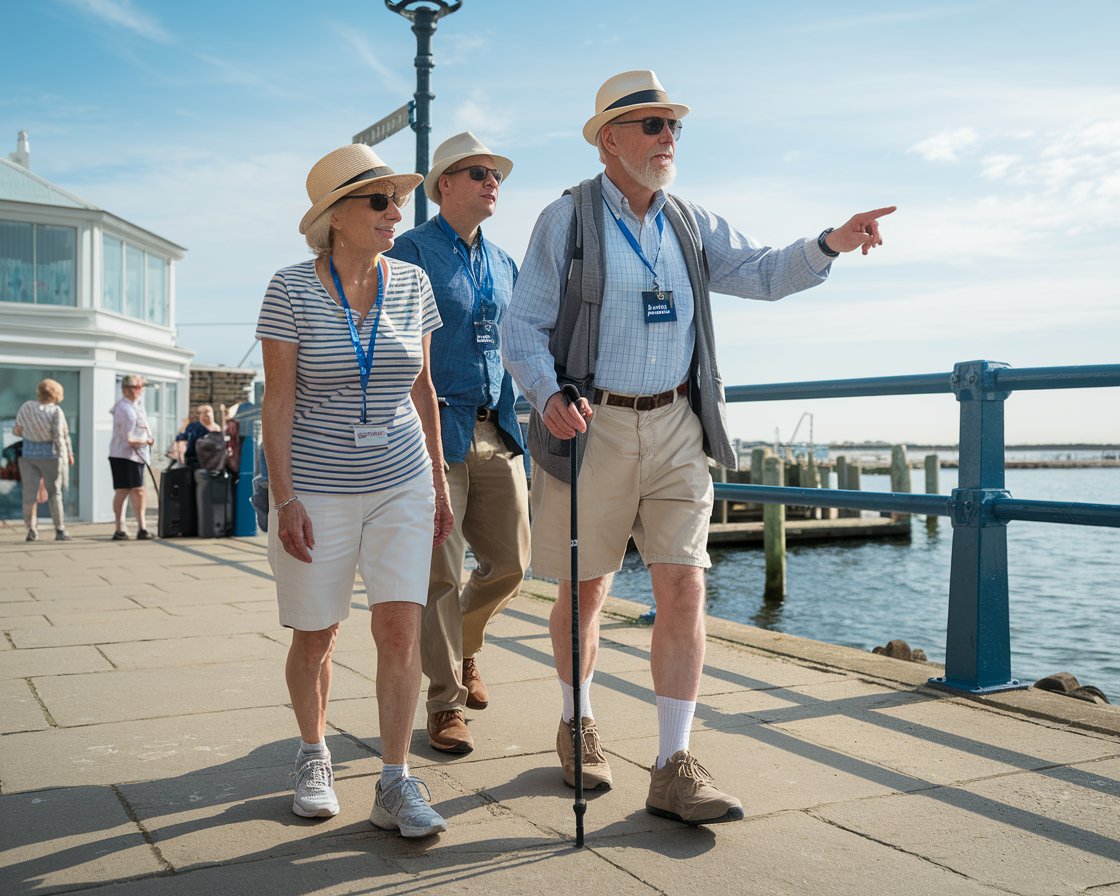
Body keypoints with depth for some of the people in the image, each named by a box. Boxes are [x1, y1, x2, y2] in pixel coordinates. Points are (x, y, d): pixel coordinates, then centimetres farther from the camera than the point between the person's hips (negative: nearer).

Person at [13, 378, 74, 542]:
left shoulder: (26, 407, 0)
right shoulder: (55, 411, -11)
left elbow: (17, 430, 6)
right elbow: (60, 435, -14)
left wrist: (16, 431, 29)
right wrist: (69, 453, -4)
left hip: (28, 454, 3)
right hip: (51, 454, -3)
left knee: (30, 492, 4)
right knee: (54, 493, 6)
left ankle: (32, 530, -1)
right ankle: (59, 530, 9)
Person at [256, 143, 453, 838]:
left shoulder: (412, 284, 3)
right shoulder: (292, 289, -7)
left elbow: (421, 387, 10)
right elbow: (279, 400, -7)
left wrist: (440, 481, 10)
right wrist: (284, 498, -13)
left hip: (402, 483, 2)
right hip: (318, 488, -2)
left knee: (401, 625, -8)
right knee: (316, 636, 8)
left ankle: (396, 785, 1)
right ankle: (314, 756, 32)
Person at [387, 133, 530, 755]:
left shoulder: (505, 265, 18)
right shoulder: (411, 252, -2)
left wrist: (518, 432, 18)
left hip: (498, 434, 6)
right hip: (437, 433, -6)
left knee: (511, 565, 7)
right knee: (441, 574, -2)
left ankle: (464, 646, 36)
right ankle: (446, 705, 11)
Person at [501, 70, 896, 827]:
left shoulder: (690, 224, 11)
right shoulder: (566, 220, -2)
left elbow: (764, 273, 9)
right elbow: (523, 327, -5)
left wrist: (829, 245, -10)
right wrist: (548, 397, -22)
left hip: (675, 429, 4)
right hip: (591, 427, -3)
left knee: (684, 588, -4)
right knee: (585, 591, 8)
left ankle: (674, 769, 3)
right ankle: (578, 726, 33)